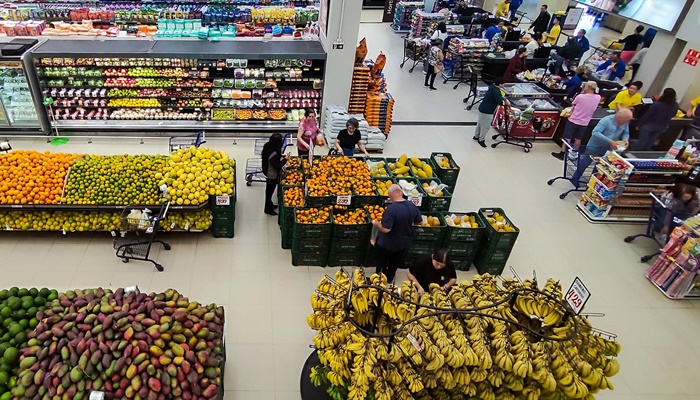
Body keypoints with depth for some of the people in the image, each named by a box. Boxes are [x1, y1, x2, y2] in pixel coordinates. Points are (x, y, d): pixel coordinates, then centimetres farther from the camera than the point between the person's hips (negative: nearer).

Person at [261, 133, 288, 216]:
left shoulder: (267, 146, -11)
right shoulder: (274, 154, -37)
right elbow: (277, 166, -25)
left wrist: (280, 155, 1)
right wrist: (285, 159, -14)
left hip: (267, 171, 9)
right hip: (272, 175, -9)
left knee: (269, 190, 27)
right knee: (270, 191, 12)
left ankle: (269, 204, 49)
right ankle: (268, 209, 32)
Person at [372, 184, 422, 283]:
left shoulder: (391, 209, -33)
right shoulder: (412, 206, -14)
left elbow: (385, 229, -32)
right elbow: (420, 222, 0)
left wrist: (375, 223, -14)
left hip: (388, 244, -5)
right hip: (405, 242, 5)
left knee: (382, 262, 24)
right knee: (395, 262, 29)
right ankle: (390, 278, 49)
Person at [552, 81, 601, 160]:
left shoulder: (580, 96, -17)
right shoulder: (598, 98, -5)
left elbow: (573, 104, 3)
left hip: (573, 120, -4)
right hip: (584, 123, 4)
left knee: (567, 138, 6)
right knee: (578, 139, 16)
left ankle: (562, 154, 12)